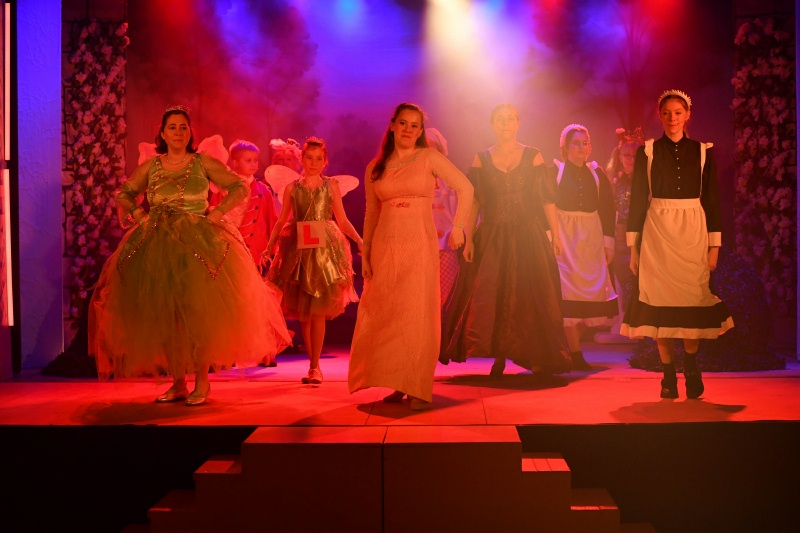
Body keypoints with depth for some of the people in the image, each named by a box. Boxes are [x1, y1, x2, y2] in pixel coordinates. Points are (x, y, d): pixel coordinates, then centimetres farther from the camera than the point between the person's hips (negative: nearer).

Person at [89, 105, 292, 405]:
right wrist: (136, 211, 3)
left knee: (198, 310, -10)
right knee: (164, 313, 0)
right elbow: (123, 194, 22)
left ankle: (202, 381, 1)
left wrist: (219, 212, -7)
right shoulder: (150, 167, 12)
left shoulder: (203, 163, 6)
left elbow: (240, 188, 6)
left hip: (199, 244, -3)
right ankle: (178, 383, 10)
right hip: (158, 246, 3)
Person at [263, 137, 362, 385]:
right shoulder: (292, 188, 9)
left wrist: (360, 240, -9)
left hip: (325, 250, -1)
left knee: (318, 312, -7)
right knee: (303, 313, 4)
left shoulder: (331, 186, 7)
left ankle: (315, 366, -1)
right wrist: (269, 247, 1)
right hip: (298, 251, 2)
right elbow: (282, 221, 11)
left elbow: (342, 220, 5)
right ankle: (313, 365, 14)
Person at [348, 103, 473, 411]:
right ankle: (397, 385, 12)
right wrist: (365, 255, 9)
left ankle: (418, 389, 1)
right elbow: (371, 214, 14)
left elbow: (465, 188, 5)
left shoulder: (429, 158, 3)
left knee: (417, 315, -6)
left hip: (420, 247, -3)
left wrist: (457, 227, -2)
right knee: (384, 317, 2)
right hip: (385, 247, 3)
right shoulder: (375, 167, 11)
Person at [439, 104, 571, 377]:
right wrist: (468, 239, -4)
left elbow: (547, 198, 3)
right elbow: (474, 202, 4)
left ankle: (536, 357, 9)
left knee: (530, 297, 0)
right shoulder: (481, 159, 6)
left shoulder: (533, 156, 4)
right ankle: (500, 355, 9)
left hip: (528, 237, -1)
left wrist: (556, 234, -3)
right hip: (491, 239, 1)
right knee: (490, 298, -2)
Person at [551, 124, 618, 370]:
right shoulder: (554, 171, 0)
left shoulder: (597, 174, 10)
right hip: (564, 237, -4)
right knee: (568, 291, -8)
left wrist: (609, 243, 5)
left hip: (591, 239, 4)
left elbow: (607, 209, 10)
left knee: (593, 290, 0)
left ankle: (570, 345, 17)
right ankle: (576, 355, -5)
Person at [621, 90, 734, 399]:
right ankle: (668, 375, 6)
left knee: (693, 300, -3)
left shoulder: (703, 151, 7)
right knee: (660, 302, -3)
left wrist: (714, 245, 2)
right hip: (657, 231, -1)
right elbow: (637, 199, 3)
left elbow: (712, 199, 7)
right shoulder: (647, 151, 4)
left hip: (693, 231, 1)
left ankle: (691, 368, 15)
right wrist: (633, 245, -1)